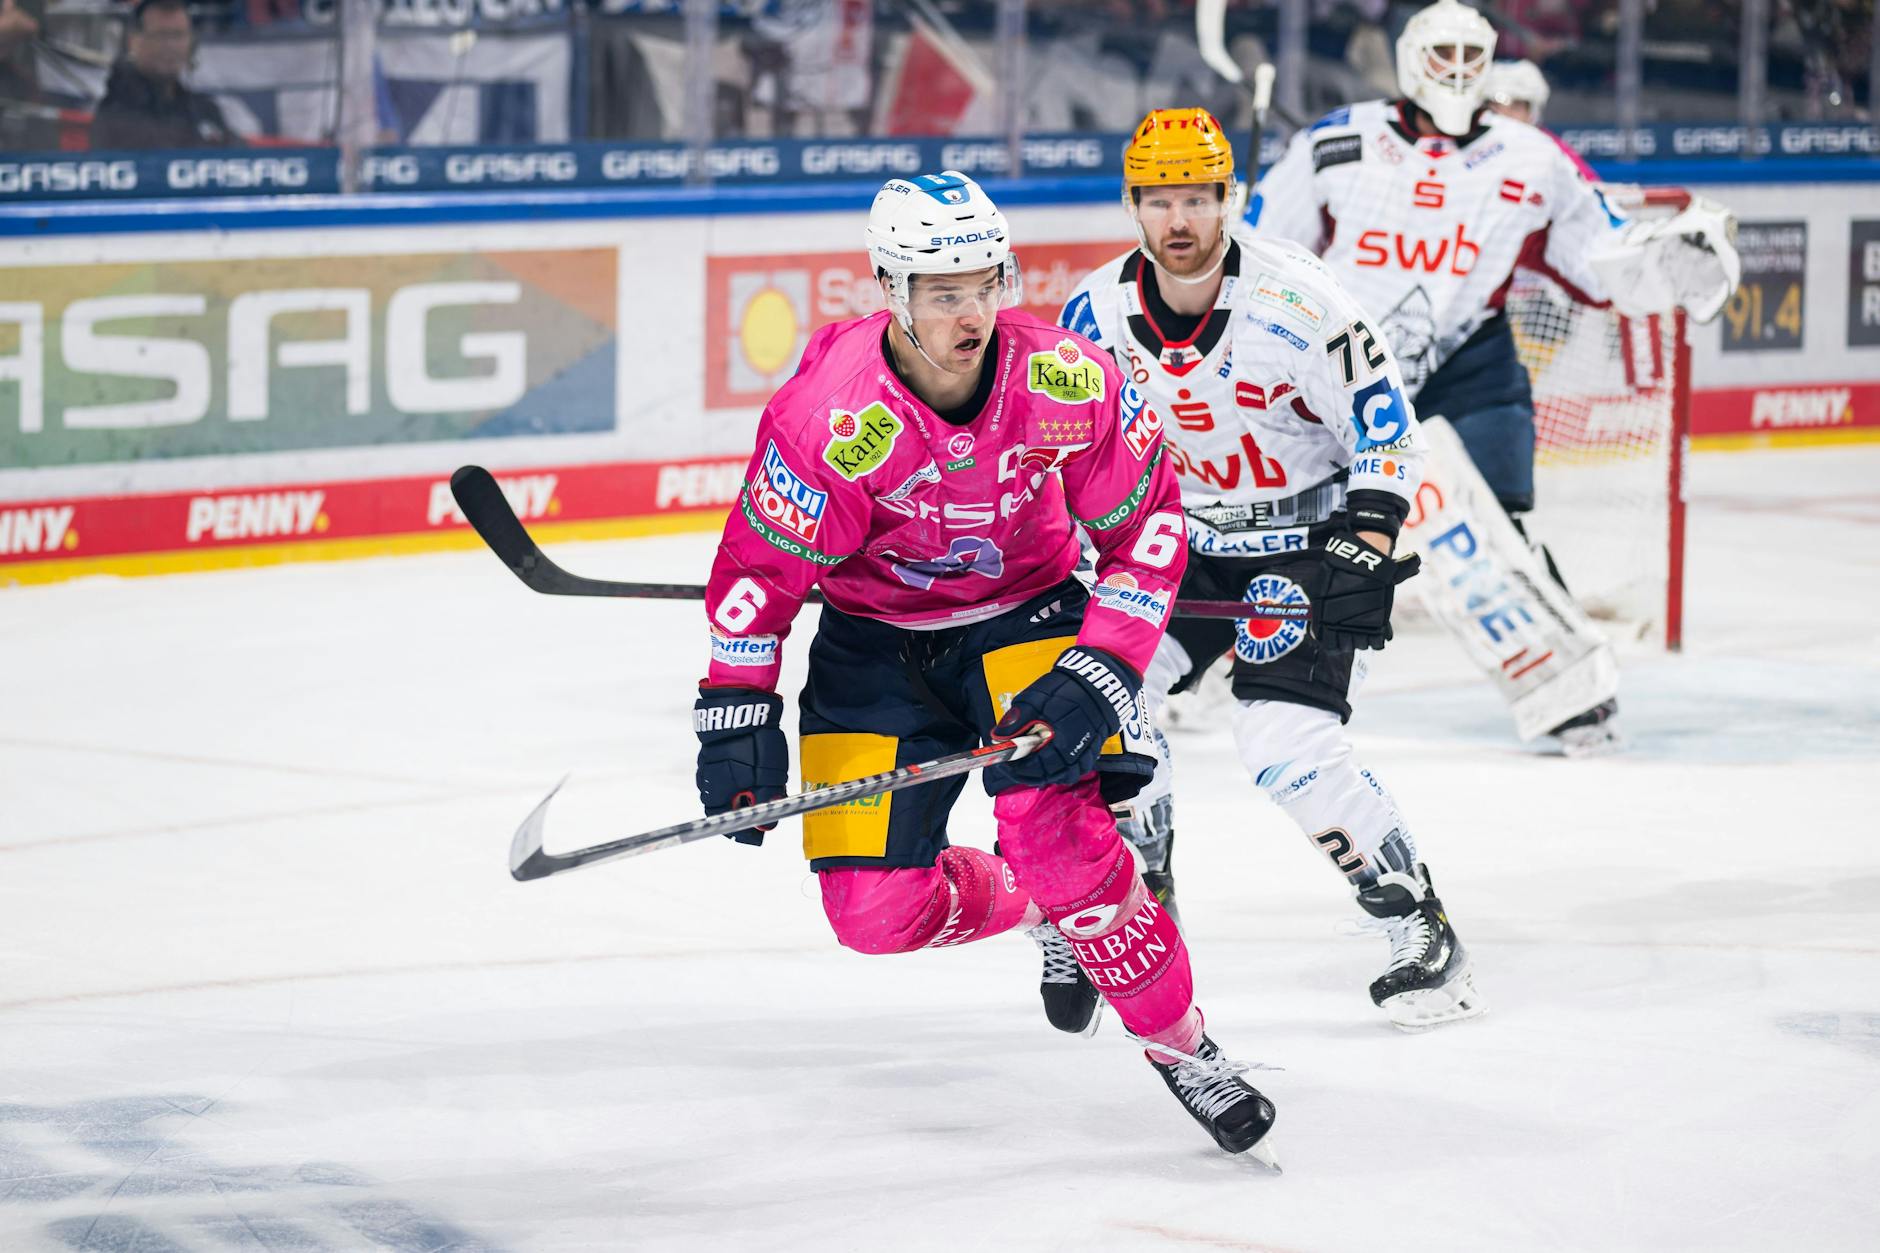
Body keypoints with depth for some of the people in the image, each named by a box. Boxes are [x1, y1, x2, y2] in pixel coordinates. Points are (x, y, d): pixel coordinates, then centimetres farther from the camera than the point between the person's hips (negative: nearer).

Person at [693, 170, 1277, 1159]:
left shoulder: (1069, 383, -22)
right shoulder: (833, 414, -27)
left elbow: (1146, 529, -11)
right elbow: (759, 565, -15)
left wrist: (1100, 673, -21)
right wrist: (737, 715, -17)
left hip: (1024, 613, -1)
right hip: (874, 641, 1)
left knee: (1057, 827, -26)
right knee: (874, 910, -6)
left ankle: (1176, 1040, -8)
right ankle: (1041, 911, 26)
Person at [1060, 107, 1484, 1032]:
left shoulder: (1293, 300, -23)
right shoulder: (1098, 313, -7)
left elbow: (1386, 424, -16)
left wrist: (1364, 554, -20)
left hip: (1310, 532, -6)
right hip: (1189, 538, 6)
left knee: (1285, 746, -19)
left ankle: (1422, 936, -5)